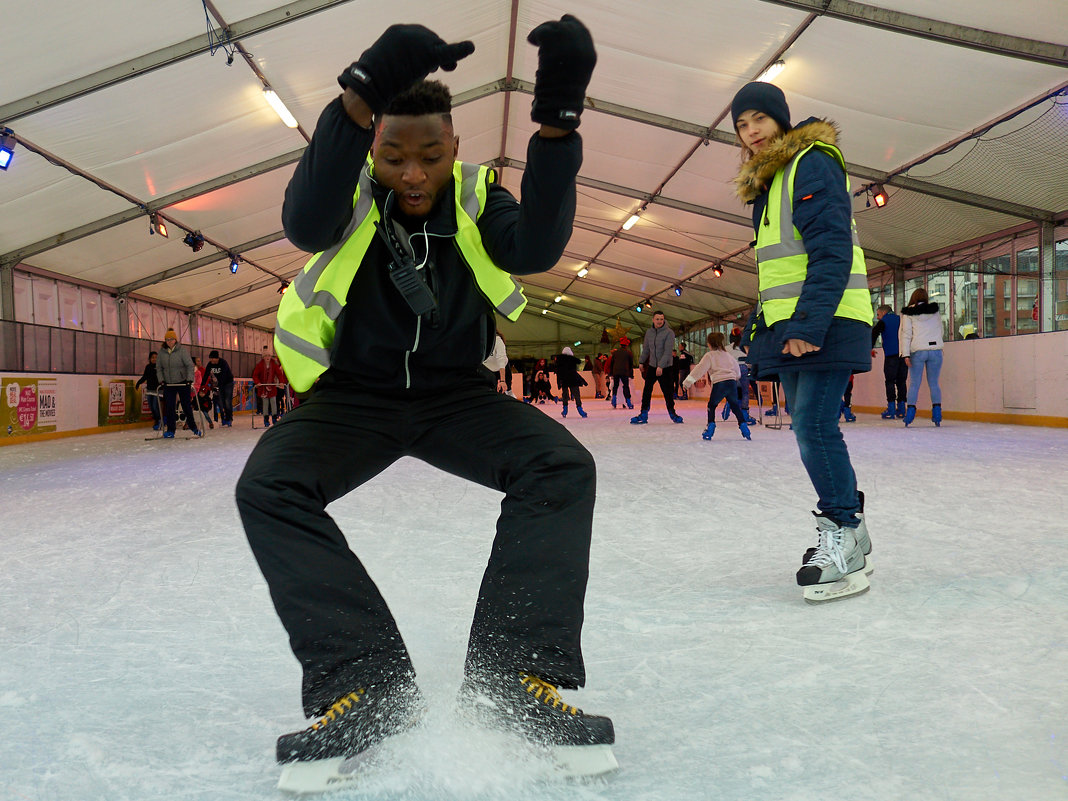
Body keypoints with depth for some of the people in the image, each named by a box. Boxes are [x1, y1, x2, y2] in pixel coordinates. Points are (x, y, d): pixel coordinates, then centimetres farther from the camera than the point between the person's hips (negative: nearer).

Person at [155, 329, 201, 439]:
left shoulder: (182, 351, -8)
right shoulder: (161, 352, 3)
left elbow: (190, 365, -9)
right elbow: (159, 368, 10)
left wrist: (189, 379, -18)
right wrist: (161, 380, -3)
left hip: (182, 383, -3)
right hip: (168, 384, 3)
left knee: (187, 406, 2)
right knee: (169, 407, 0)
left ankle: (194, 428, 13)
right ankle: (170, 431, 5)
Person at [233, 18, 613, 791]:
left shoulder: (476, 196, -6)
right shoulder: (348, 186, -10)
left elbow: (536, 250, -26)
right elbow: (305, 225, -35)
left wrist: (557, 119, -38)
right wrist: (362, 92, -49)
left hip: (456, 392, 1)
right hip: (353, 392, 0)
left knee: (563, 465, -23)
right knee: (268, 487, -26)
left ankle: (516, 677, -21)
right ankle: (363, 688, -22)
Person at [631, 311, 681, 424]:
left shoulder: (669, 333, -12)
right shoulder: (649, 332, 5)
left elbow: (668, 351, -19)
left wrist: (660, 366, -25)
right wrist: (641, 361, 17)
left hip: (665, 368, -4)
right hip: (652, 366, 4)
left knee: (668, 392, 3)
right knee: (647, 390, 1)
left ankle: (672, 412, 21)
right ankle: (644, 414, 8)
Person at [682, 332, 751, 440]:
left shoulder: (709, 356, 5)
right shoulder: (728, 355, 22)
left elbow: (700, 369, -5)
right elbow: (737, 371, 29)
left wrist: (688, 381, -7)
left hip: (719, 383, -5)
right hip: (732, 383, 5)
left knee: (712, 405, 11)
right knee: (735, 406, 17)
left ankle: (710, 426, 3)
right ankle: (743, 425, 11)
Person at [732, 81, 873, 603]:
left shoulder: (812, 163, -7)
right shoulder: (766, 181, 21)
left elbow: (831, 251, -19)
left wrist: (809, 322, -26)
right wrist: (758, 326, 21)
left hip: (824, 324, -9)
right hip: (789, 327, 9)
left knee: (814, 427, -13)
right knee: (810, 427, 10)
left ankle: (844, 542, -4)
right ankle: (848, 528, 20)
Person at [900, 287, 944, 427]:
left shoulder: (908, 313, 4)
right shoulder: (935, 311, 13)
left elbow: (906, 334, -2)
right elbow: (941, 331, 18)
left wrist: (906, 354, -5)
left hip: (918, 352, -2)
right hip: (936, 349, 2)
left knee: (914, 383, 3)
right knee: (934, 383, 7)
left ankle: (910, 410, -4)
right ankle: (937, 410, 0)